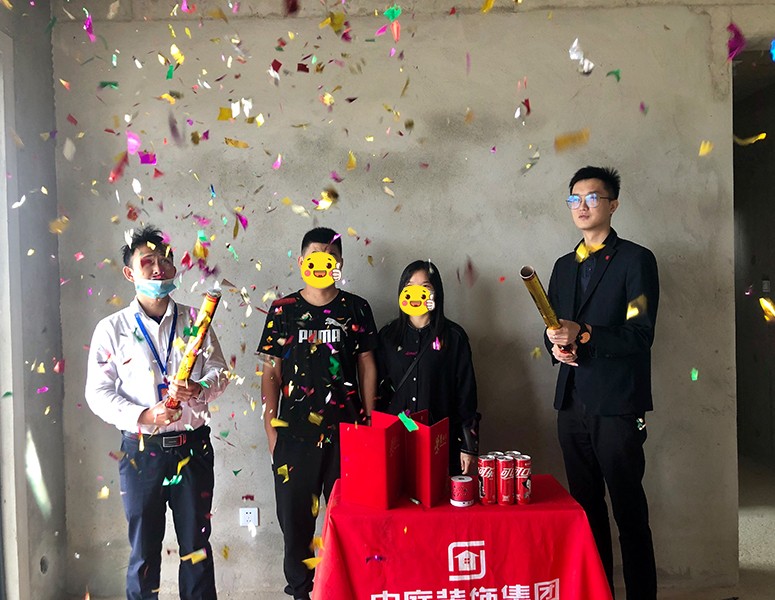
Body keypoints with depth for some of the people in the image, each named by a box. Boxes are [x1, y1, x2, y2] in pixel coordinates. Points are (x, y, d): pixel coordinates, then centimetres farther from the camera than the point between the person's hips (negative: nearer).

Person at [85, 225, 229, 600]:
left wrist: (199, 389, -16)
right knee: (144, 549, 11)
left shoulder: (194, 321, 4)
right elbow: (98, 393, -4)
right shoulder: (112, 329, -1)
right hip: (142, 452, -1)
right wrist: (144, 416, -18)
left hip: (193, 447, 1)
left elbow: (219, 373, 6)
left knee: (197, 546, 11)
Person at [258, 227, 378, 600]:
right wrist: (270, 429, 0)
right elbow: (271, 373, 4)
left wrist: (369, 422, 2)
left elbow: (367, 366, 6)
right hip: (295, 430, 0)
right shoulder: (283, 310, 3)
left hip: (346, 429, 0)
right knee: (295, 514, 9)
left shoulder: (356, 309, 4)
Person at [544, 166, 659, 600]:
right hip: (573, 402, 6)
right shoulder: (564, 266, 15)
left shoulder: (636, 259, -5)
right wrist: (557, 345, -2)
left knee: (629, 511, 3)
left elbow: (640, 335, -12)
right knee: (586, 507, 15)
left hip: (617, 405, -6)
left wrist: (584, 335, -22)